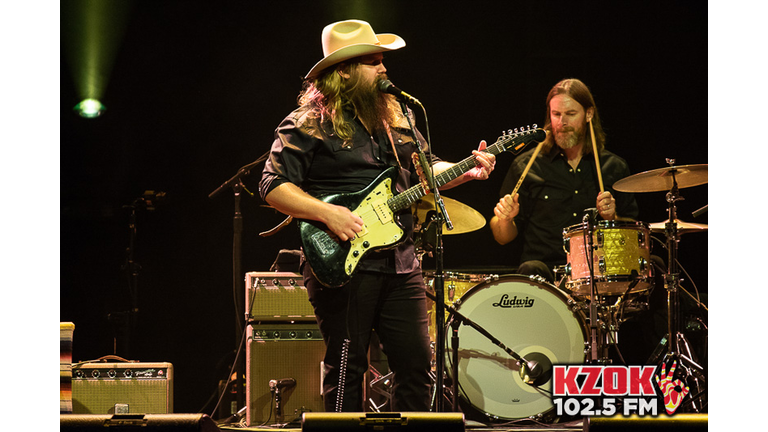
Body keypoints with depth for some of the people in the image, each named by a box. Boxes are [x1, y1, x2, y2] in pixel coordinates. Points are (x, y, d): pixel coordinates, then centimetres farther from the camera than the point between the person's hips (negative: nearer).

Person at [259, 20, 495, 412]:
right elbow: (273, 185, -11)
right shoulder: (310, 124, -6)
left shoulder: (395, 118, 16)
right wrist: (326, 213, -22)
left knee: (417, 362, 7)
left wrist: (465, 172, 3)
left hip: (400, 262, 6)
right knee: (346, 366, 0)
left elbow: (426, 170, 22)